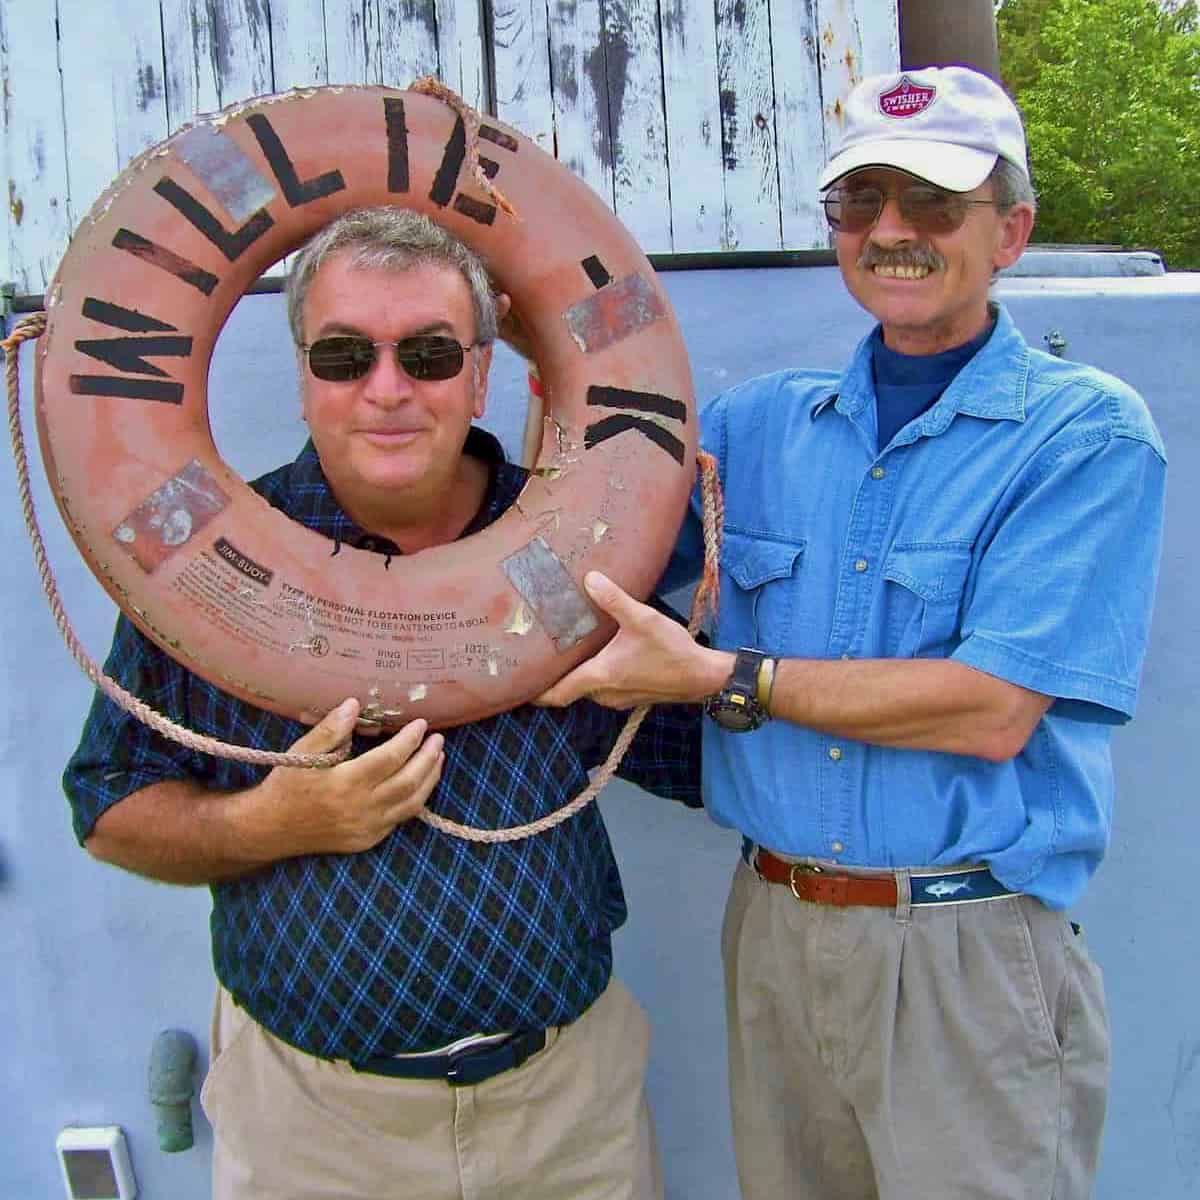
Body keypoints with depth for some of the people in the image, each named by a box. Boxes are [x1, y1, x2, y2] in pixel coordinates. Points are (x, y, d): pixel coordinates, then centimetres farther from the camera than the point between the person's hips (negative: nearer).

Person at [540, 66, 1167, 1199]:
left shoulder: (1088, 432, -8)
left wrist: (719, 675, -16)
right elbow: (589, 560, 13)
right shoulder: (756, 421, 6)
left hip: (971, 951, -4)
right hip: (772, 928, 4)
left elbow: (993, 711, -17)